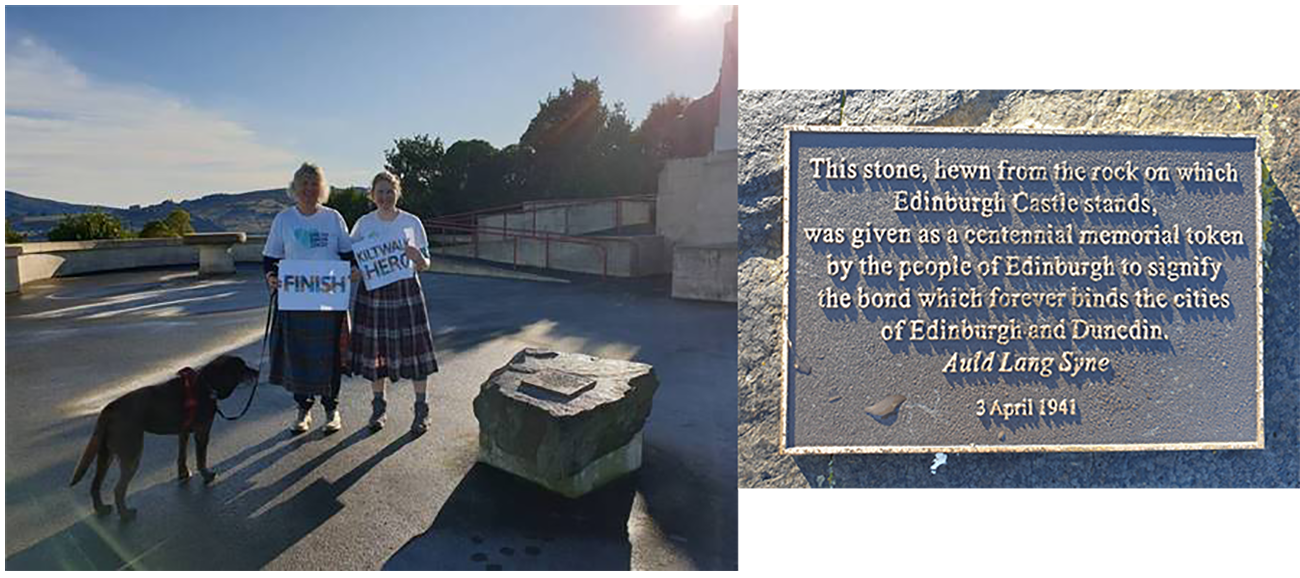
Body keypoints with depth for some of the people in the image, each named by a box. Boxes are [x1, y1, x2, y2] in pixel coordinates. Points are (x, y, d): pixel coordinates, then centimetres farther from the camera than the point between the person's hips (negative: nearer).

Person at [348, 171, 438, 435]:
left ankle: (421, 410, 10)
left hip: (405, 289, -1)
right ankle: (379, 407, 24)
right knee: (374, 348, 6)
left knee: (413, 346, -2)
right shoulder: (363, 223, 4)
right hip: (372, 291, 1)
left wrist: (418, 259, -19)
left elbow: (425, 264, 4)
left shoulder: (412, 222, 2)